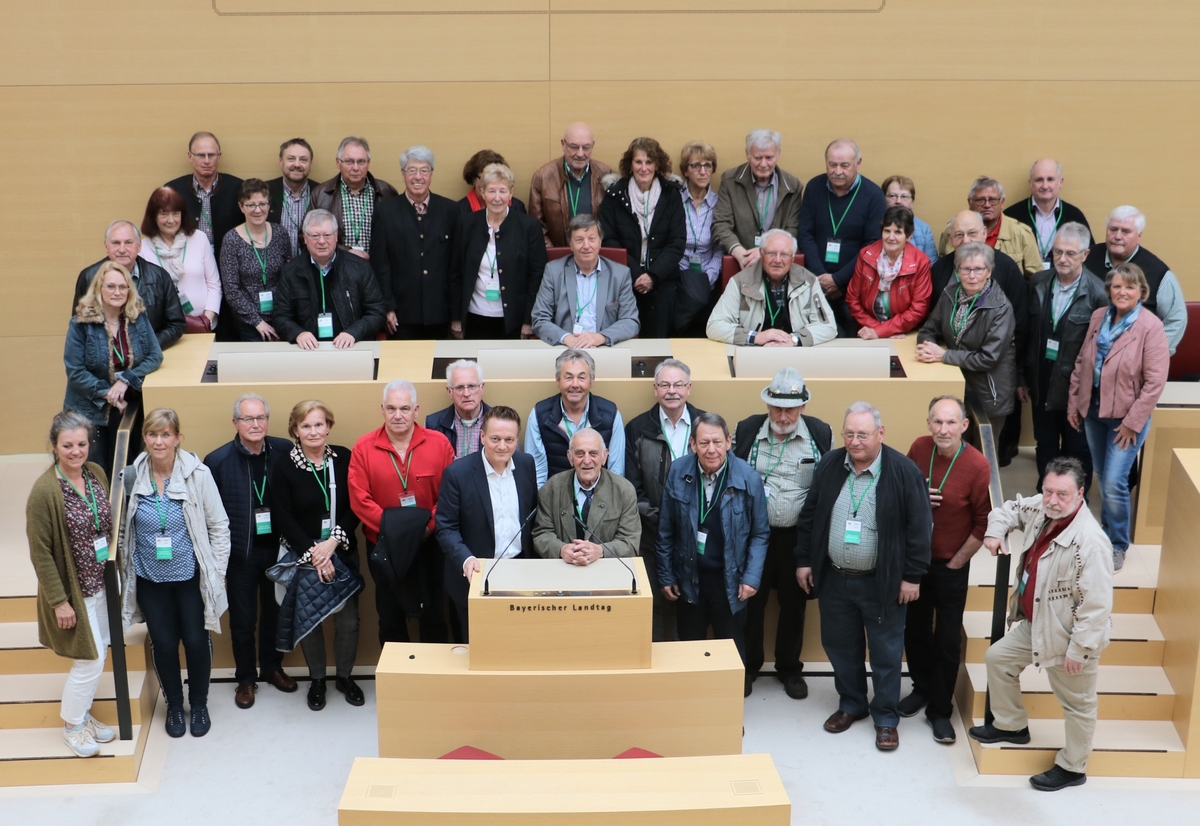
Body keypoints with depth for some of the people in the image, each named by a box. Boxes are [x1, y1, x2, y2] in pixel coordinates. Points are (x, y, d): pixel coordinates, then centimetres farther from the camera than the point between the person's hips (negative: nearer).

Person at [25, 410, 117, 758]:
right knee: (90, 660, 1)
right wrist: (58, 601, -16)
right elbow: (40, 552, -17)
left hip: (101, 584, 6)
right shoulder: (45, 490, -21)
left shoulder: (97, 473, -2)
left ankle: (83, 713, 36)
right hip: (72, 590, -6)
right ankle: (72, 725, 23)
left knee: (99, 655, 16)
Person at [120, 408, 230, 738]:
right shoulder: (132, 476, -7)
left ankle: (199, 704, 30)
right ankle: (174, 705, 33)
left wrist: (216, 572, -6)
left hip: (190, 575, -1)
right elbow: (123, 528, 5)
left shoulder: (197, 474, -12)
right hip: (150, 578, 2)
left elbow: (218, 526, -5)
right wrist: (126, 572, 5)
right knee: (163, 643, 11)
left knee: (196, 640, 6)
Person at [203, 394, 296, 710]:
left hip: (277, 549, 2)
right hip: (240, 553, -2)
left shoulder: (285, 452, -7)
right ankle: (245, 678, 29)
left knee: (275, 613, 17)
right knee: (242, 620, 10)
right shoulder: (217, 461, -11)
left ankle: (272, 667, 38)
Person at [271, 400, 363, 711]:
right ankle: (317, 679, 28)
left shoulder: (343, 458, -1)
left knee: (348, 621, 4)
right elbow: (285, 519, -7)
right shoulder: (283, 467, -5)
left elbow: (355, 507, -2)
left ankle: (345, 676, 26)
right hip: (303, 557, -1)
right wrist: (313, 553, -15)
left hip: (342, 553, 1)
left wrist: (334, 541, -14)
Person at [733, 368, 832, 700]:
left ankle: (789, 667, 31)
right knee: (750, 601, 9)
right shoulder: (746, 430, -3)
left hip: (799, 536, 0)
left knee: (794, 604, 13)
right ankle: (748, 665, 28)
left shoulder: (821, 434, -4)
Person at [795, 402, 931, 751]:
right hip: (833, 578, 4)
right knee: (840, 646, 17)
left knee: (886, 653, 8)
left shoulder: (904, 471, -14)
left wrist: (912, 575, -10)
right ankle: (851, 704, 37)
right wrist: (804, 560, 7)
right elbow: (809, 516, 8)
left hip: (883, 582, -4)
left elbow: (919, 527, -10)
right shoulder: (828, 466, -1)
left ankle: (886, 717, 24)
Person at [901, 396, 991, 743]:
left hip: (951, 567, -4)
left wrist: (956, 561, -8)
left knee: (947, 642, 5)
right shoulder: (919, 448, -8)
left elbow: (983, 523, -12)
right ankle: (922, 689, 38)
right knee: (915, 631, 16)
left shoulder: (977, 466, -19)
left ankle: (940, 710, 20)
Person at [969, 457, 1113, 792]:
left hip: (1069, 636, -8)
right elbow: (1012, 507, 17)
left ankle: (1072, 768, 31)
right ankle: (1011, 726, 40)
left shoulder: (1090, 542, -33)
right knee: (998, 658, 21)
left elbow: (1096, 605, -29)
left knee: (1076, 704, 11)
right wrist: (996, 530, -3)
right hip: (1034, 624, 9)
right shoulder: (1040, 509, -8)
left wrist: (1079, 649, -23)